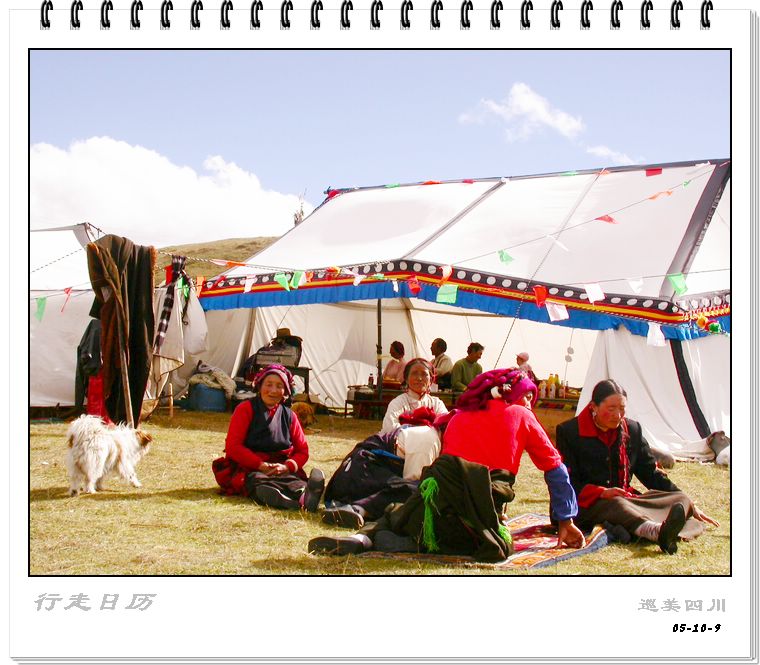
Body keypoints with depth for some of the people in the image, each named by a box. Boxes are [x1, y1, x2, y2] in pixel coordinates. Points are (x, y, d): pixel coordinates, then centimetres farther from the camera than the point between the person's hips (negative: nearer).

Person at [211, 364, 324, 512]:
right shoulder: (245, 409, 6)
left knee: (295, 481, -33)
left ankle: (305, 495, -69)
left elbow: (302, 451, 14)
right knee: (257, 481, -39)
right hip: (248, 469, -3)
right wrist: (261, 465, -16)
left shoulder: (289, 416, 17)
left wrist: (287, 466, -10)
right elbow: (233, 447, -4)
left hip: (281, 469, 4)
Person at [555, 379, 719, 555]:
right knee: (616, 505, -39)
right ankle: (657, 531, -71)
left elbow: (651, 473, 18)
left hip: (626, 499, 5)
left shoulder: (632, 430, 14)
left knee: (681, 500, -18)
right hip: (587, 505, -5)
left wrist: (690, 505, 9)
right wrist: (601, 493, -24)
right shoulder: (568, 432, -3)